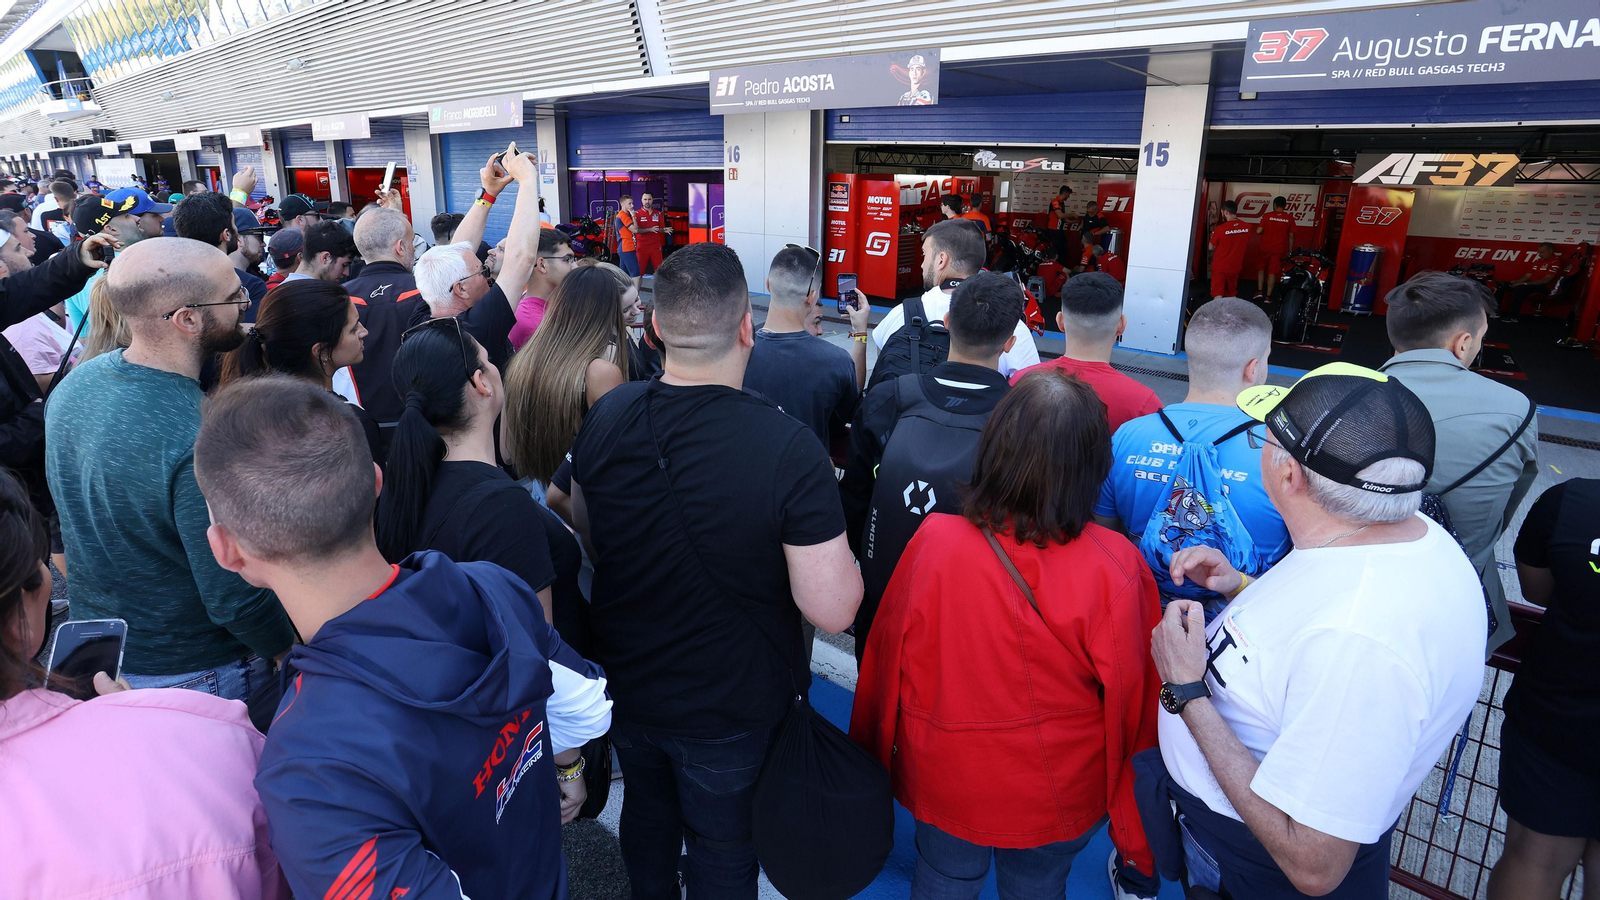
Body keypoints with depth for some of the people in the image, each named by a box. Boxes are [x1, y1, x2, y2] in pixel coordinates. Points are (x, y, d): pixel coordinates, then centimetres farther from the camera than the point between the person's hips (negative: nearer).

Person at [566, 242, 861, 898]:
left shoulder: (606, 418, -14)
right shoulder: (788, 449, -30)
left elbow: (591, 547, 2)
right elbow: (832, 610, -26)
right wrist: (822, 525, -8)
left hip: (625, 687, 5)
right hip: (730, 708, -4)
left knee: (647, 811, 31)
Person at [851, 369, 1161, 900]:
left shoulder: (934, 541, -25)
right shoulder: (1116, 571, -26)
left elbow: (888, 657, -11)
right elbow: (1131, 700, -13)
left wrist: (875, 755, 9)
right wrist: (1133, 826, 6)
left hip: (943, 780, 0)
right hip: (1055, 796, 0)